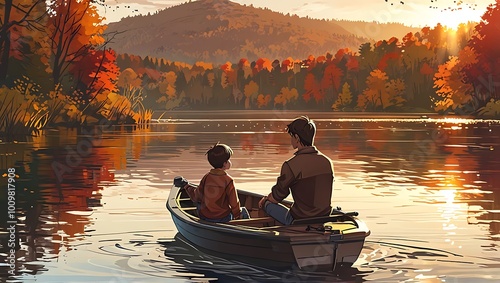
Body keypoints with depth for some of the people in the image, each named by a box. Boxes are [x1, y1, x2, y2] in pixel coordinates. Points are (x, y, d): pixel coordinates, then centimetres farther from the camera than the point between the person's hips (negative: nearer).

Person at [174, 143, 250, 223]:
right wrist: (237, 216, 6)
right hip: (223, 218, -4)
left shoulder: (206, 177, -6)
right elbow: (234, 203, -12)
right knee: (242, 211, 25)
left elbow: (196, 198, 3)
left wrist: (187, 187, 21)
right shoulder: (228, 180, -19)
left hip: (204, 217, 4)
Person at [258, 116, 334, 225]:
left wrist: (264, 200, 17)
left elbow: (277, 196, -7)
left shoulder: (291, 165, -21)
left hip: (300, 220, -6)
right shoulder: (327, 161, -2)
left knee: (267, 203, 14)